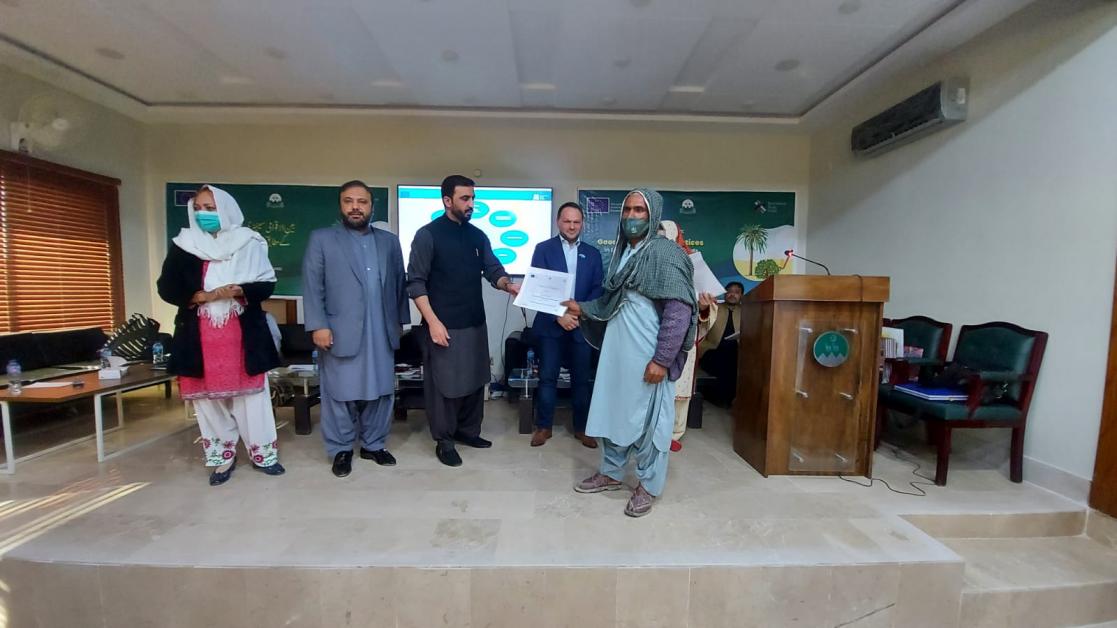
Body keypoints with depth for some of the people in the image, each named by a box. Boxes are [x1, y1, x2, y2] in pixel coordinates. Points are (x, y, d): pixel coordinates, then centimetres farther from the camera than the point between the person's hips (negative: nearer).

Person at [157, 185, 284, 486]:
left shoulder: (248, 243, 1)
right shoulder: (182, 245, 6)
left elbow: (267, 284, -1)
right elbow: (166, 288, 3)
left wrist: (238, 291, -19)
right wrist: (205, 296, -13)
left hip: (243, 333, -2)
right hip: (200, 336, 2)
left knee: (250, 394, 3)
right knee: (209, 397, 7)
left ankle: (262, 453, 16)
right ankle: (222, 457, 21)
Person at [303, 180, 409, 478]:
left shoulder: (389, 241, 12)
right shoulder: (321, 239, 3)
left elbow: (398, 283, 12)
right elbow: (312, 286, -2)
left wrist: (399, 320, 9)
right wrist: (318, 325, -10)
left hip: (381, 333, 3)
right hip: (341, 332, -2)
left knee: (380, 392, 10)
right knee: (340, 394, 7)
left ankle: (374, 445, 26)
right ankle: (341, 450, 23)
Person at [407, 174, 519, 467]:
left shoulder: (478, 236, 9)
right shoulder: (428, 234, -7)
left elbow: (493, 270, 5)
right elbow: (416, 282, -10)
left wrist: (508, 284, -18)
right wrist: (433, 322, -17)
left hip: (475, 323, 6)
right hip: (444, 325, -6)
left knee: (474, 380, 15)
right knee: (443, 385, 5)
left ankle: (467, 430, 33)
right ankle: (443, 441, 22)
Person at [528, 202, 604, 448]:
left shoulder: (593, 253, 10)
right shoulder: (543, 249, 3)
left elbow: (597, 289, 5)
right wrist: (558, 314, -16)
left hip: (582, 325, 2)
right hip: (550, 324, -2)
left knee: (581, 378, 9)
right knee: (547, 377, 3)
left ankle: (581, 427, 23)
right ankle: (544, 426, 19)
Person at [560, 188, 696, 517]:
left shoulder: (666, 253, -11)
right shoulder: (622, 252, 13)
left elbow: (679, 310, -17)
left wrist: (662, 359, -19)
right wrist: (582, 309, 8)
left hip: (648, 355, -7)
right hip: (616, 349, 8)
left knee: (647, 418, 6)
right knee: (611, 410, 16)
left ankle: (649, 485, 25)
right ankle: (611, 473, 35)